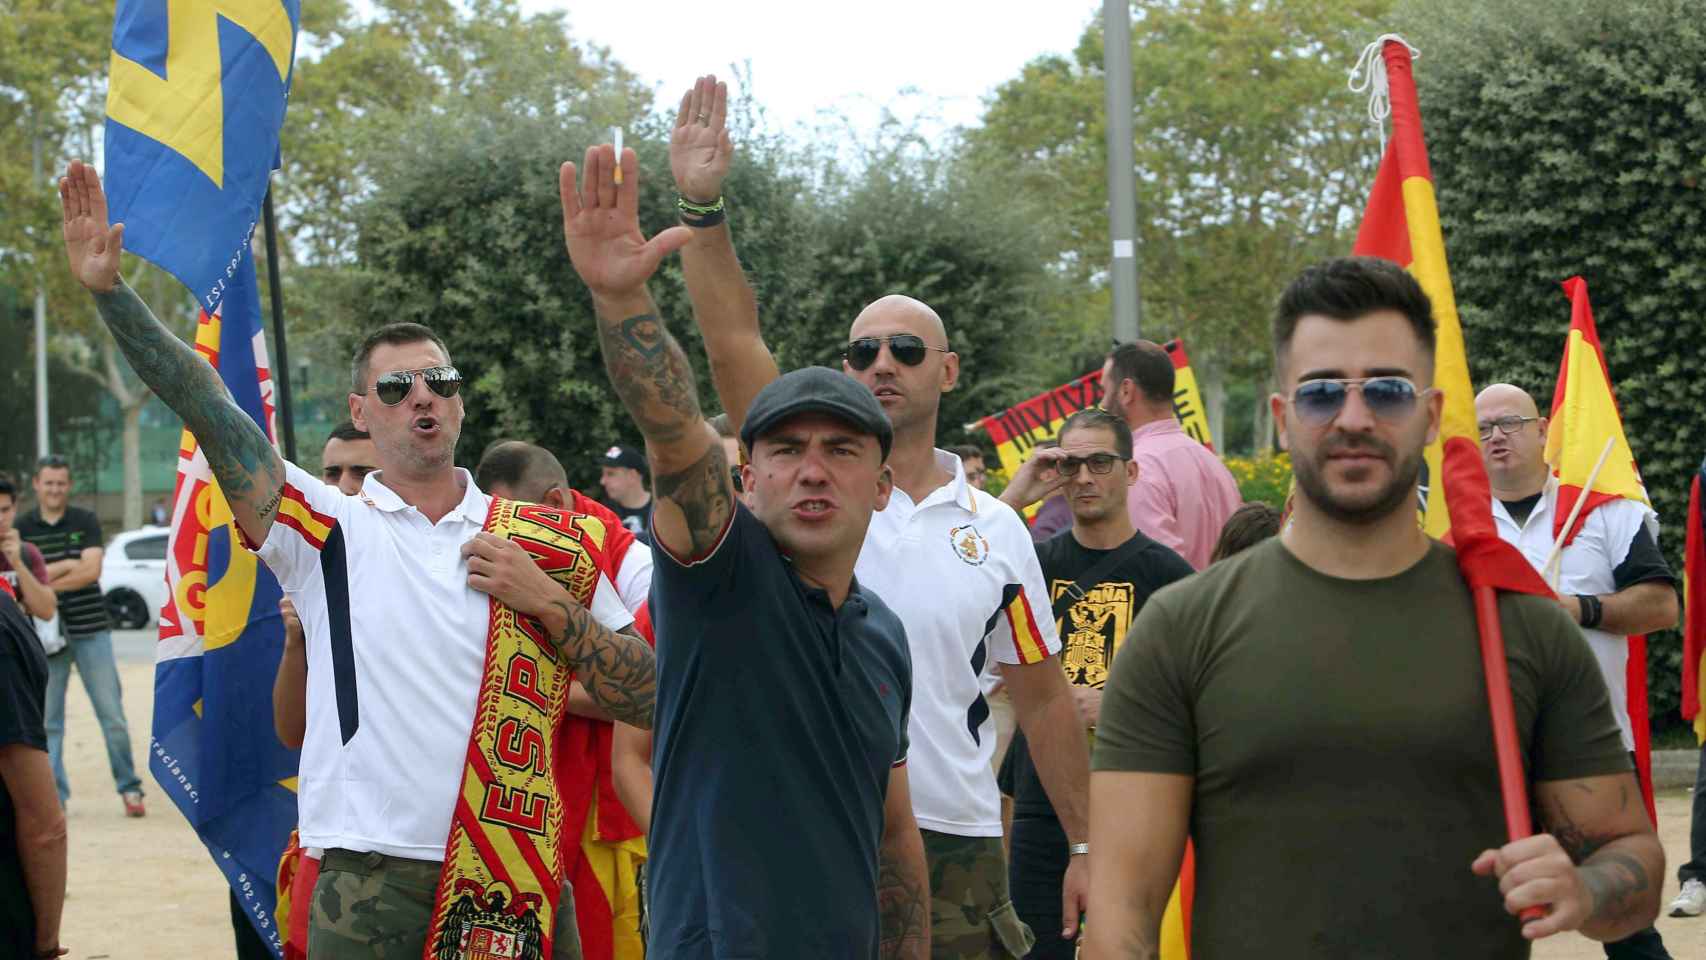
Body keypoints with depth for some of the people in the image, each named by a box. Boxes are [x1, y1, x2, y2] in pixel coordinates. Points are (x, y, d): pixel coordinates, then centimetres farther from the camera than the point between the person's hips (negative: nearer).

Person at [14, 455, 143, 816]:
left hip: (90, 629, -1)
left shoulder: (86, 522, 3)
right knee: (48, 719, 1)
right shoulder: (22, 527, 5)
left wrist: (44, 582, -12)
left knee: (112, 714, -1)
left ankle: (129, 788, 9)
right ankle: (53, 796, 8)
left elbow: (91, 571, -9)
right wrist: (66, 566, -12)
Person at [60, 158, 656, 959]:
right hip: (371, 890, -1)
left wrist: (549, 604, -7)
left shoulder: (545, 543, 9)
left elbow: (649, 701, 6)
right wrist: (107, 289, -14)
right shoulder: (330, 531, 5)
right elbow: (207, 412, -5)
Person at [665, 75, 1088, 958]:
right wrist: (701, 206, -23)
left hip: (957, 849, 2)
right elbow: (733, 346, -11)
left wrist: (1085, 849, 11)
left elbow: (1042, 699, 13)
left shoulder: (998, 533, 9)